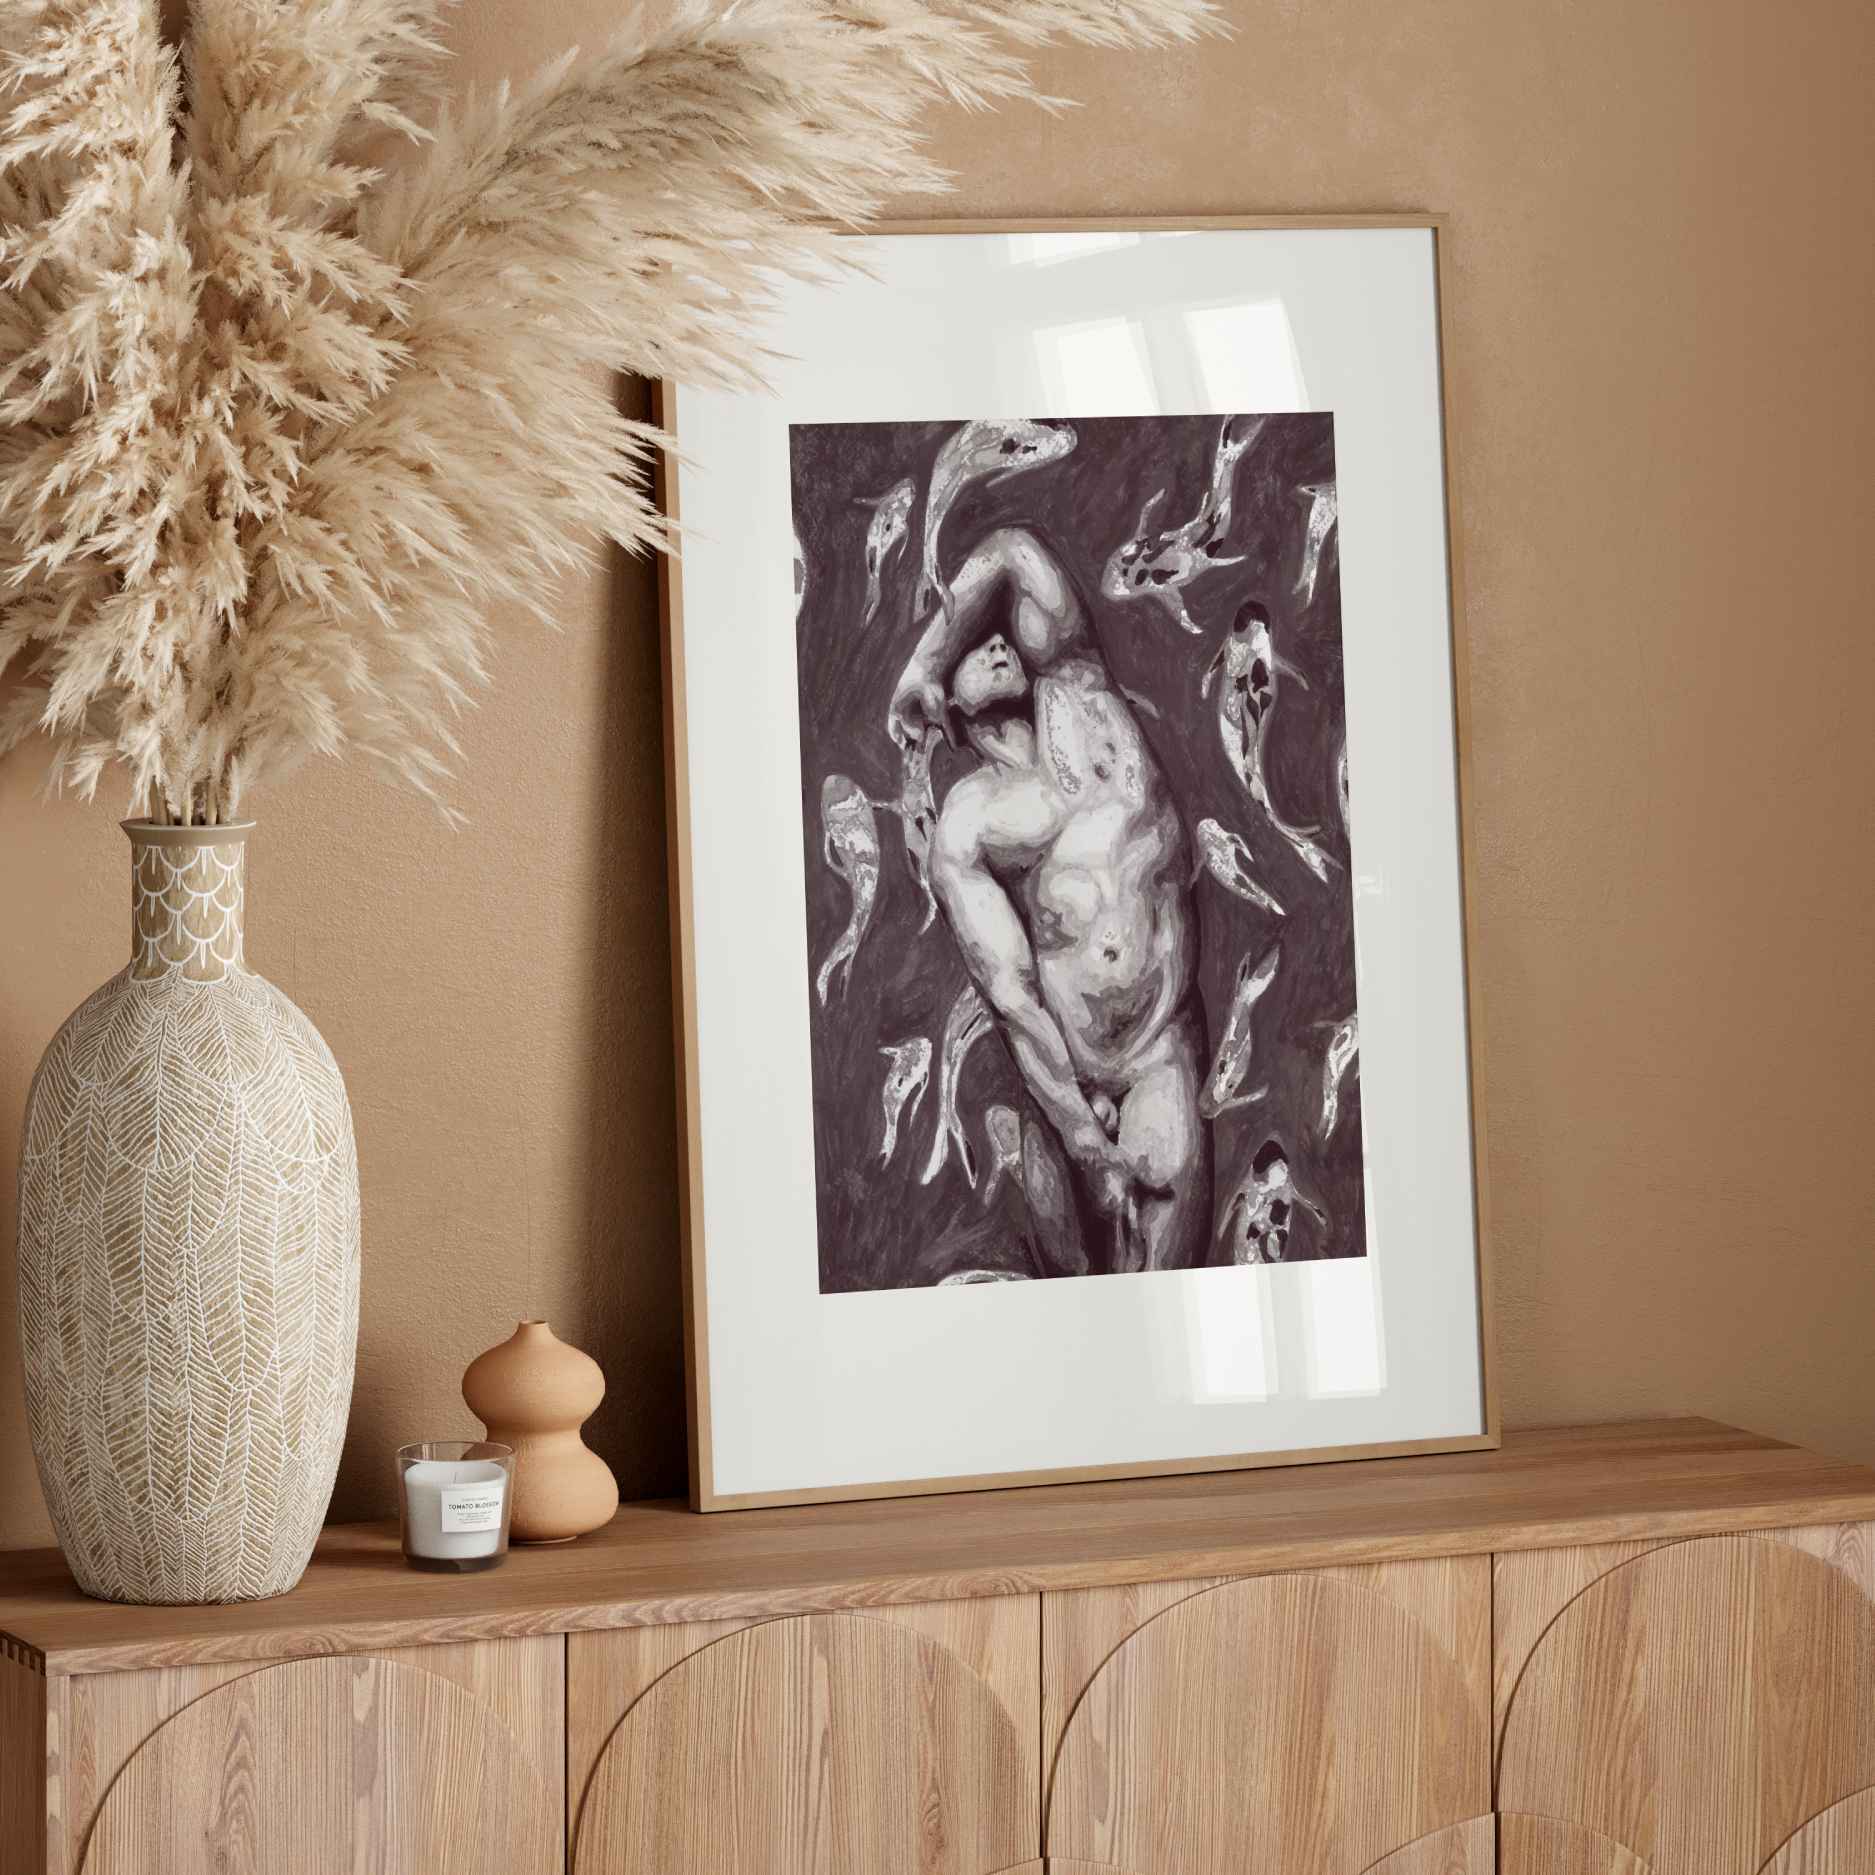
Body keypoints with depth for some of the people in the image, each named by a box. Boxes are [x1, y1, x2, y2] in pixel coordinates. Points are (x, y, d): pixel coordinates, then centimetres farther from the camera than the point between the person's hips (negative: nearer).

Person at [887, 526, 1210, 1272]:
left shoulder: (1078, 704, 5)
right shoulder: (963, 823, 2)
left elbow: (1014, 553, -6)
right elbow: (1012, 999, -5)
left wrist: (913, 676, 7)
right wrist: (1083, 1140, -13)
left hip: (1166, 1053, 0)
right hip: (1068, 1071, 0)